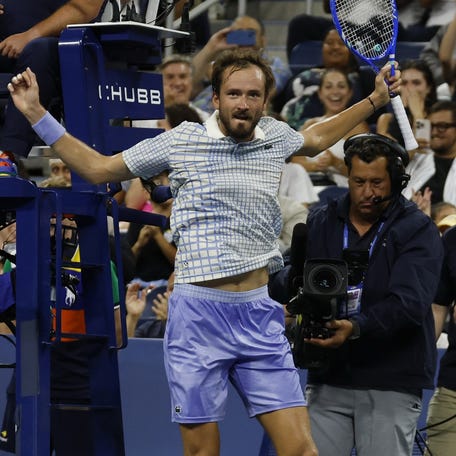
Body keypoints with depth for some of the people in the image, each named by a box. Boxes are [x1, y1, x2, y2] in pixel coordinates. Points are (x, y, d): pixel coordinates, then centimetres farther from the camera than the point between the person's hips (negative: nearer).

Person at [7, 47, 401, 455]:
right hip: (199, 312, -3)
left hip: (259, 315, 3)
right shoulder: (181, 141, 1)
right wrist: (37, 115, 5)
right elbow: (97, 168, 10)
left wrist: (374, 100, 34)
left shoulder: (275, 137, 10)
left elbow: (316, 138, 35)